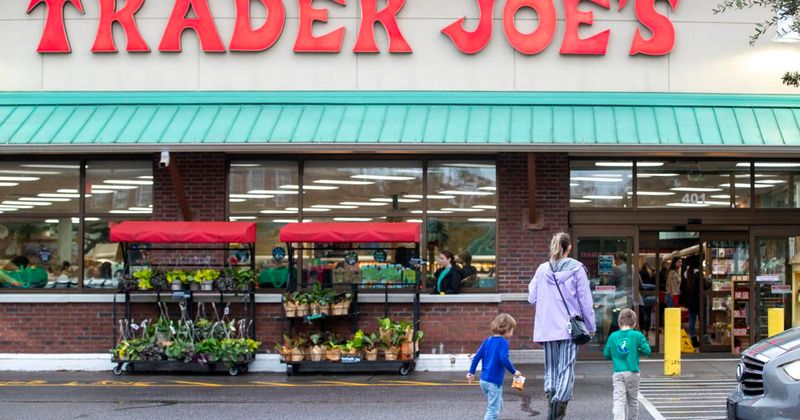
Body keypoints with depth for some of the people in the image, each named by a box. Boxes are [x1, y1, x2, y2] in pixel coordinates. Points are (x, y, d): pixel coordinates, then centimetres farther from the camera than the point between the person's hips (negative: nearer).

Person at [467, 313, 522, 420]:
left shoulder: (487, 341, 10)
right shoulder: (503, 342, -12)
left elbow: (477, 357, 9)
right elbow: (504, 359, -24)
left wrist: (471, 372, 15)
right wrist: (514, 371, -12)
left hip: (484, 380, 8)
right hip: (494, 382, -8)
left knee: (499, 405, 23)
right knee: (493, 410, -4)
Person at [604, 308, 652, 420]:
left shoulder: (613, 336, 3)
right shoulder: (637, 335, -3)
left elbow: (606, 354, 7)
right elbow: (646, 351, -5)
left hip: (618, 373, 0)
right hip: (632, 372, 0)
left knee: (618, 400, -7)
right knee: (633, 400, 16)